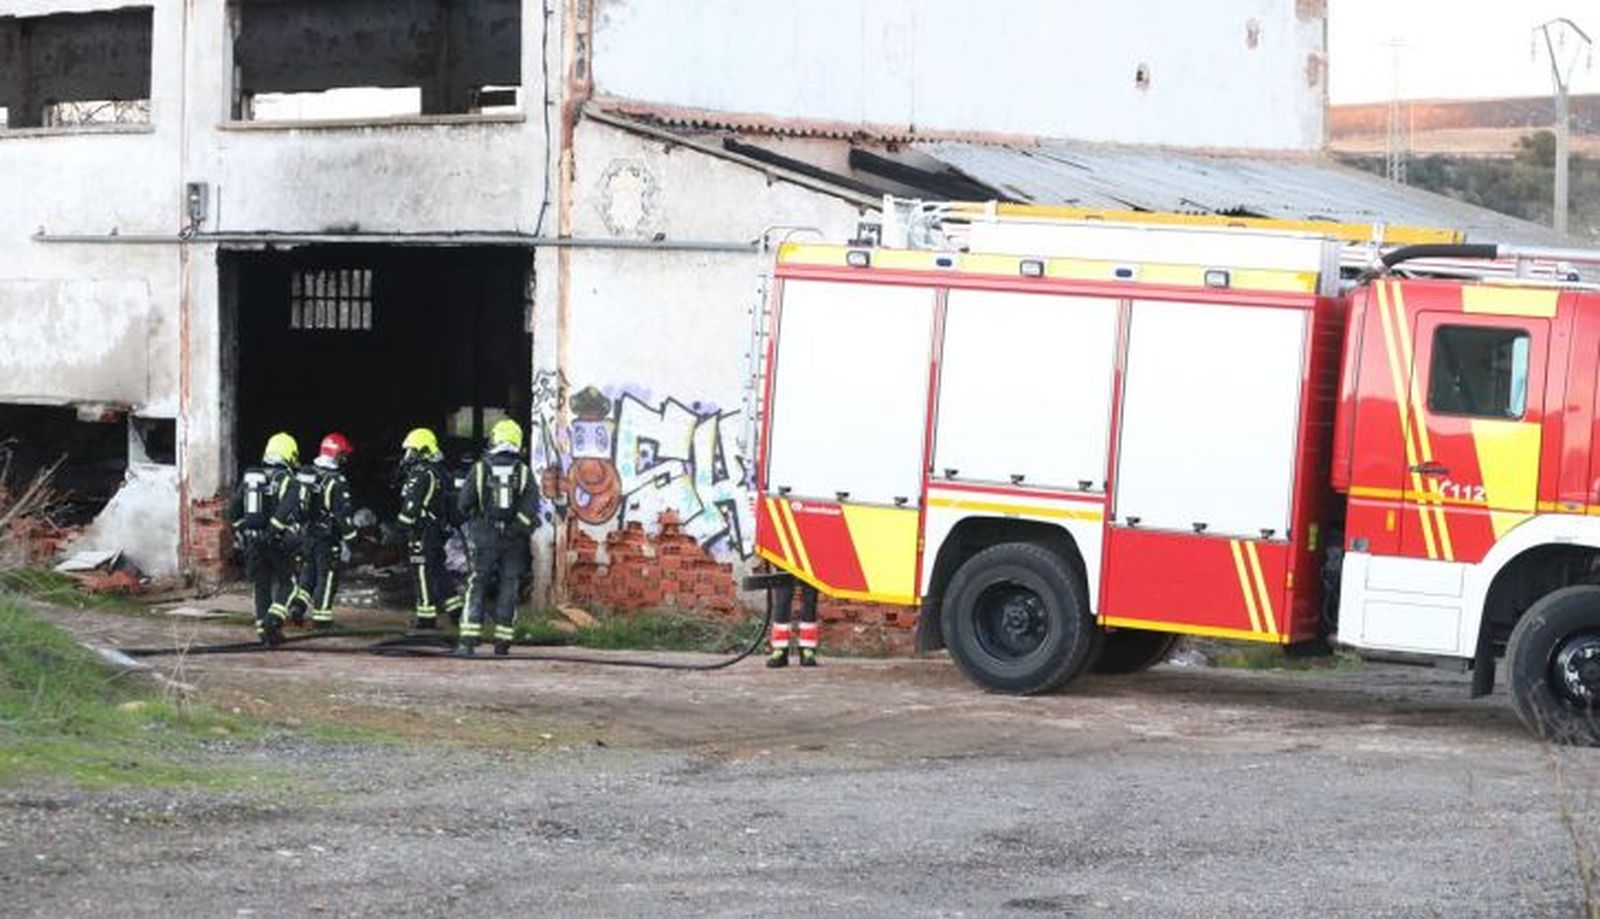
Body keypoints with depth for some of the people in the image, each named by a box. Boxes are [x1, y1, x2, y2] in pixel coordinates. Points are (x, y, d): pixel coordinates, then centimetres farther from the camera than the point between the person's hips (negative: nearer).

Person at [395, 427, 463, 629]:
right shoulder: (438, 472, 14)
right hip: (437, 529, 9)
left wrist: (402, 526, -17)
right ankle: (455, 607, 17)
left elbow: (411, 506, -21)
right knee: (438, 569, 16)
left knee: (424, 571, -4)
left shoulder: (422, 474, -16)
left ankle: (427, 615, -2)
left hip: (423, 530, -9)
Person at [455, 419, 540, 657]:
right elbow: (531, 509, -7)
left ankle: (467, 641, -7)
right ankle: (503, 643, 7)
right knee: (508, 589, 8)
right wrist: (522, 529, 9)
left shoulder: (480, 469, -4)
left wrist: (471, 519, 19)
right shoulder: (524, 472, -2)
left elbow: (463, 504, -1)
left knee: (476, 588, 2)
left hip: (484, 538, -1)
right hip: (513, 540, 1)